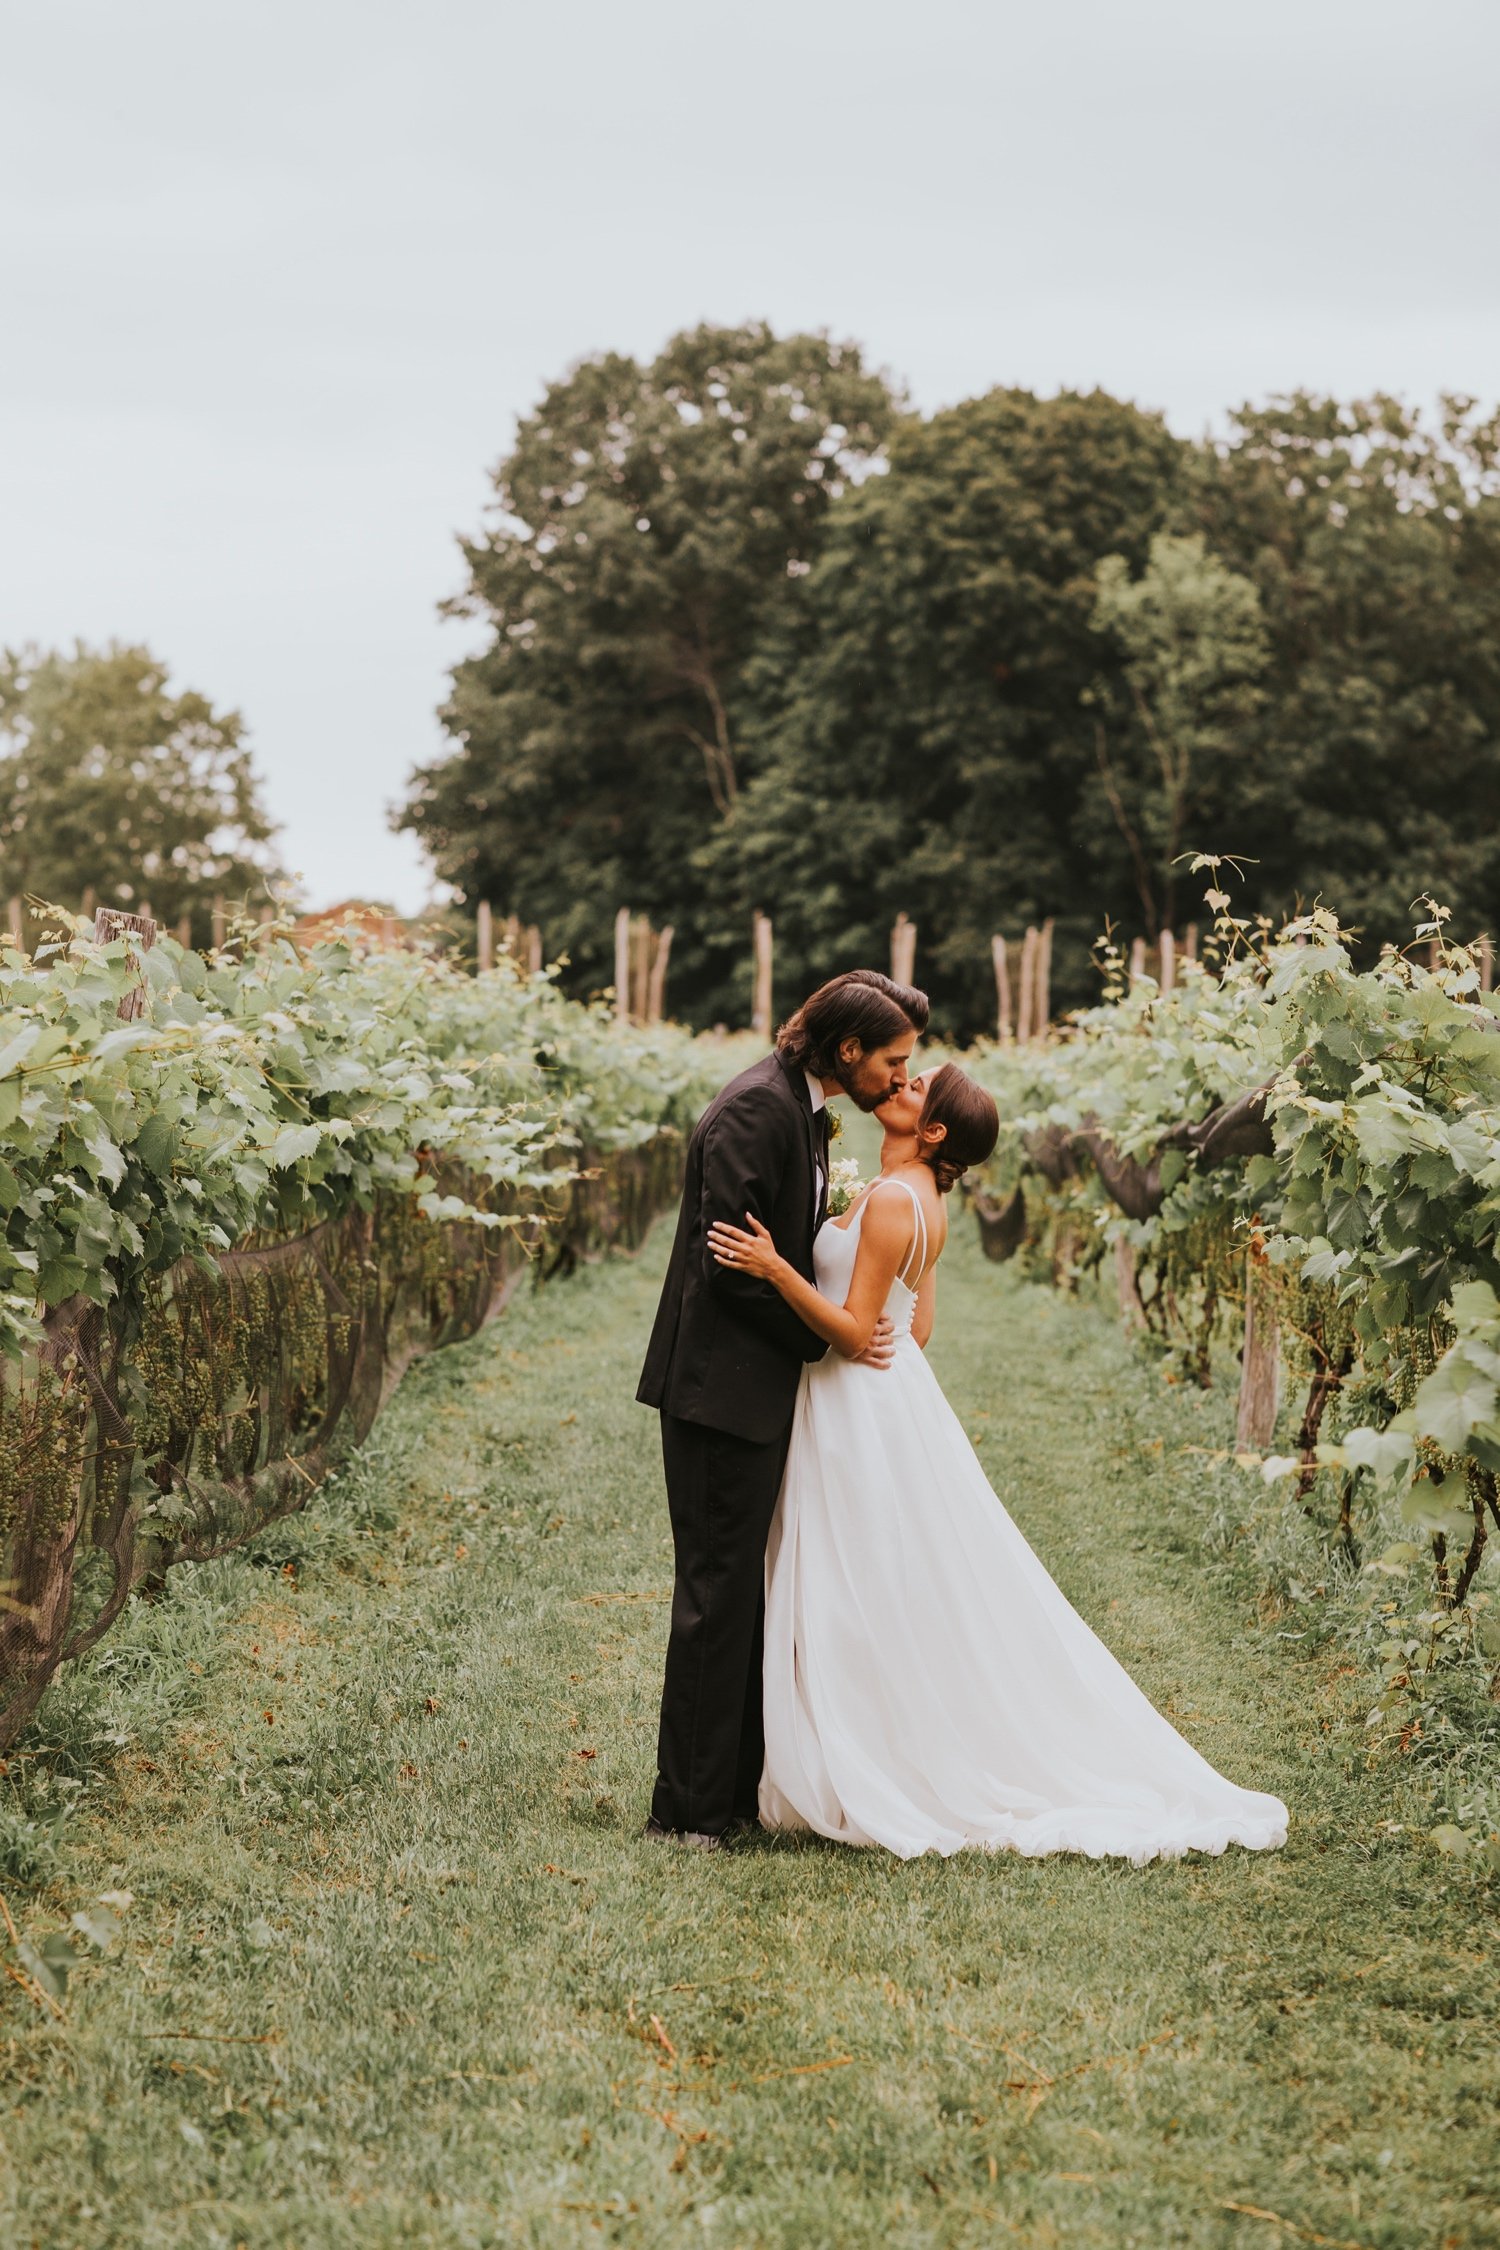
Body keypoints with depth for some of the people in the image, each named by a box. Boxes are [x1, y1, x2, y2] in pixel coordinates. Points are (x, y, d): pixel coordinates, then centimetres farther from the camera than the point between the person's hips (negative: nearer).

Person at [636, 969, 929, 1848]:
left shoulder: (804, 1110, 12)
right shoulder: (755, 1111, -19)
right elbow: (731, 1260, -22)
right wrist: (827, 1335, -14)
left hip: (763, 1387, 10)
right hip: (723, 1388, -10)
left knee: (751, 1592, 14)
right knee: (719, 1592, -4)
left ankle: (743, 1787, 22)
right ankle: (689, 1807, 3)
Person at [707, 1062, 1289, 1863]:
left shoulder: (891, 1201, -19)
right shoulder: (924, 1203, 11)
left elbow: (854, 1331, -21)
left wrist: (774, 1268, -27)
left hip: (864, 1417, -10)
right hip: (895, 1396, 10)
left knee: (866, 1605, -3)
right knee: (899, 1603, 13)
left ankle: (872, 1785, 4)